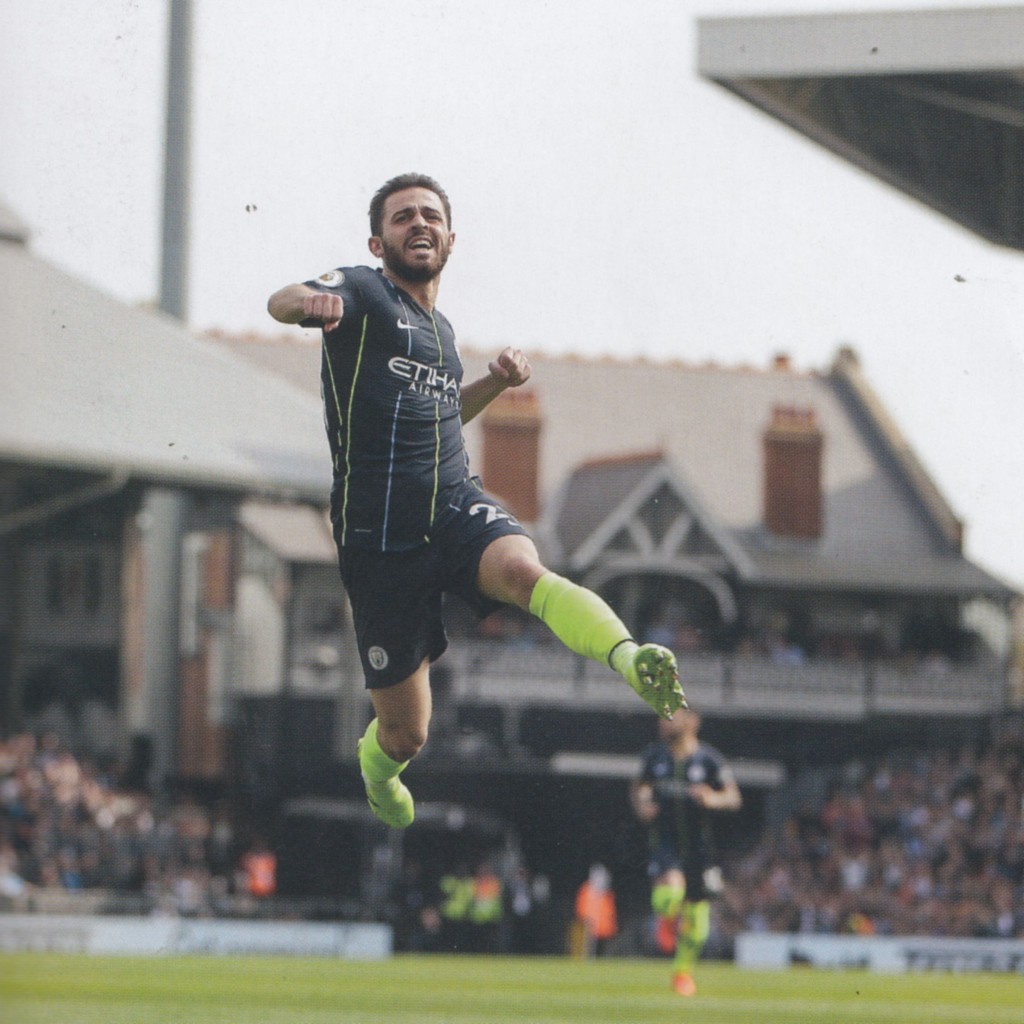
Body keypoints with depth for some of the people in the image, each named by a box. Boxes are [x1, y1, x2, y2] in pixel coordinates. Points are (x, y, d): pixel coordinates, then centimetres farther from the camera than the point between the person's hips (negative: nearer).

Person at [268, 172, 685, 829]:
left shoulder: (441, 329, 20)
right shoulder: (364, 293, 0)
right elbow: (282, 302, -22)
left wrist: (496, 382, 18)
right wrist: (306, 302, -47)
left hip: (457, 506, 4)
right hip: (381, 537, -4)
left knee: (522, 570, -34)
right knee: (406, 735, 3)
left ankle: (630, 659, -60)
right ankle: (377, 762, 41)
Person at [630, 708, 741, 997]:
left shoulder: (709, 759, -8)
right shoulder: (654, 755, 1)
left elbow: (734, 797, -5)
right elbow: (639, 787, 17)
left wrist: (714, 799, -26)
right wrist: (641, 805, -5)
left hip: (698, 841, 0)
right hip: (665, 839, 0)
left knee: (697, 908, 6)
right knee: (671, 888, -27)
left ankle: (684, 970, 28)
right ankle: (666, 918, 11)